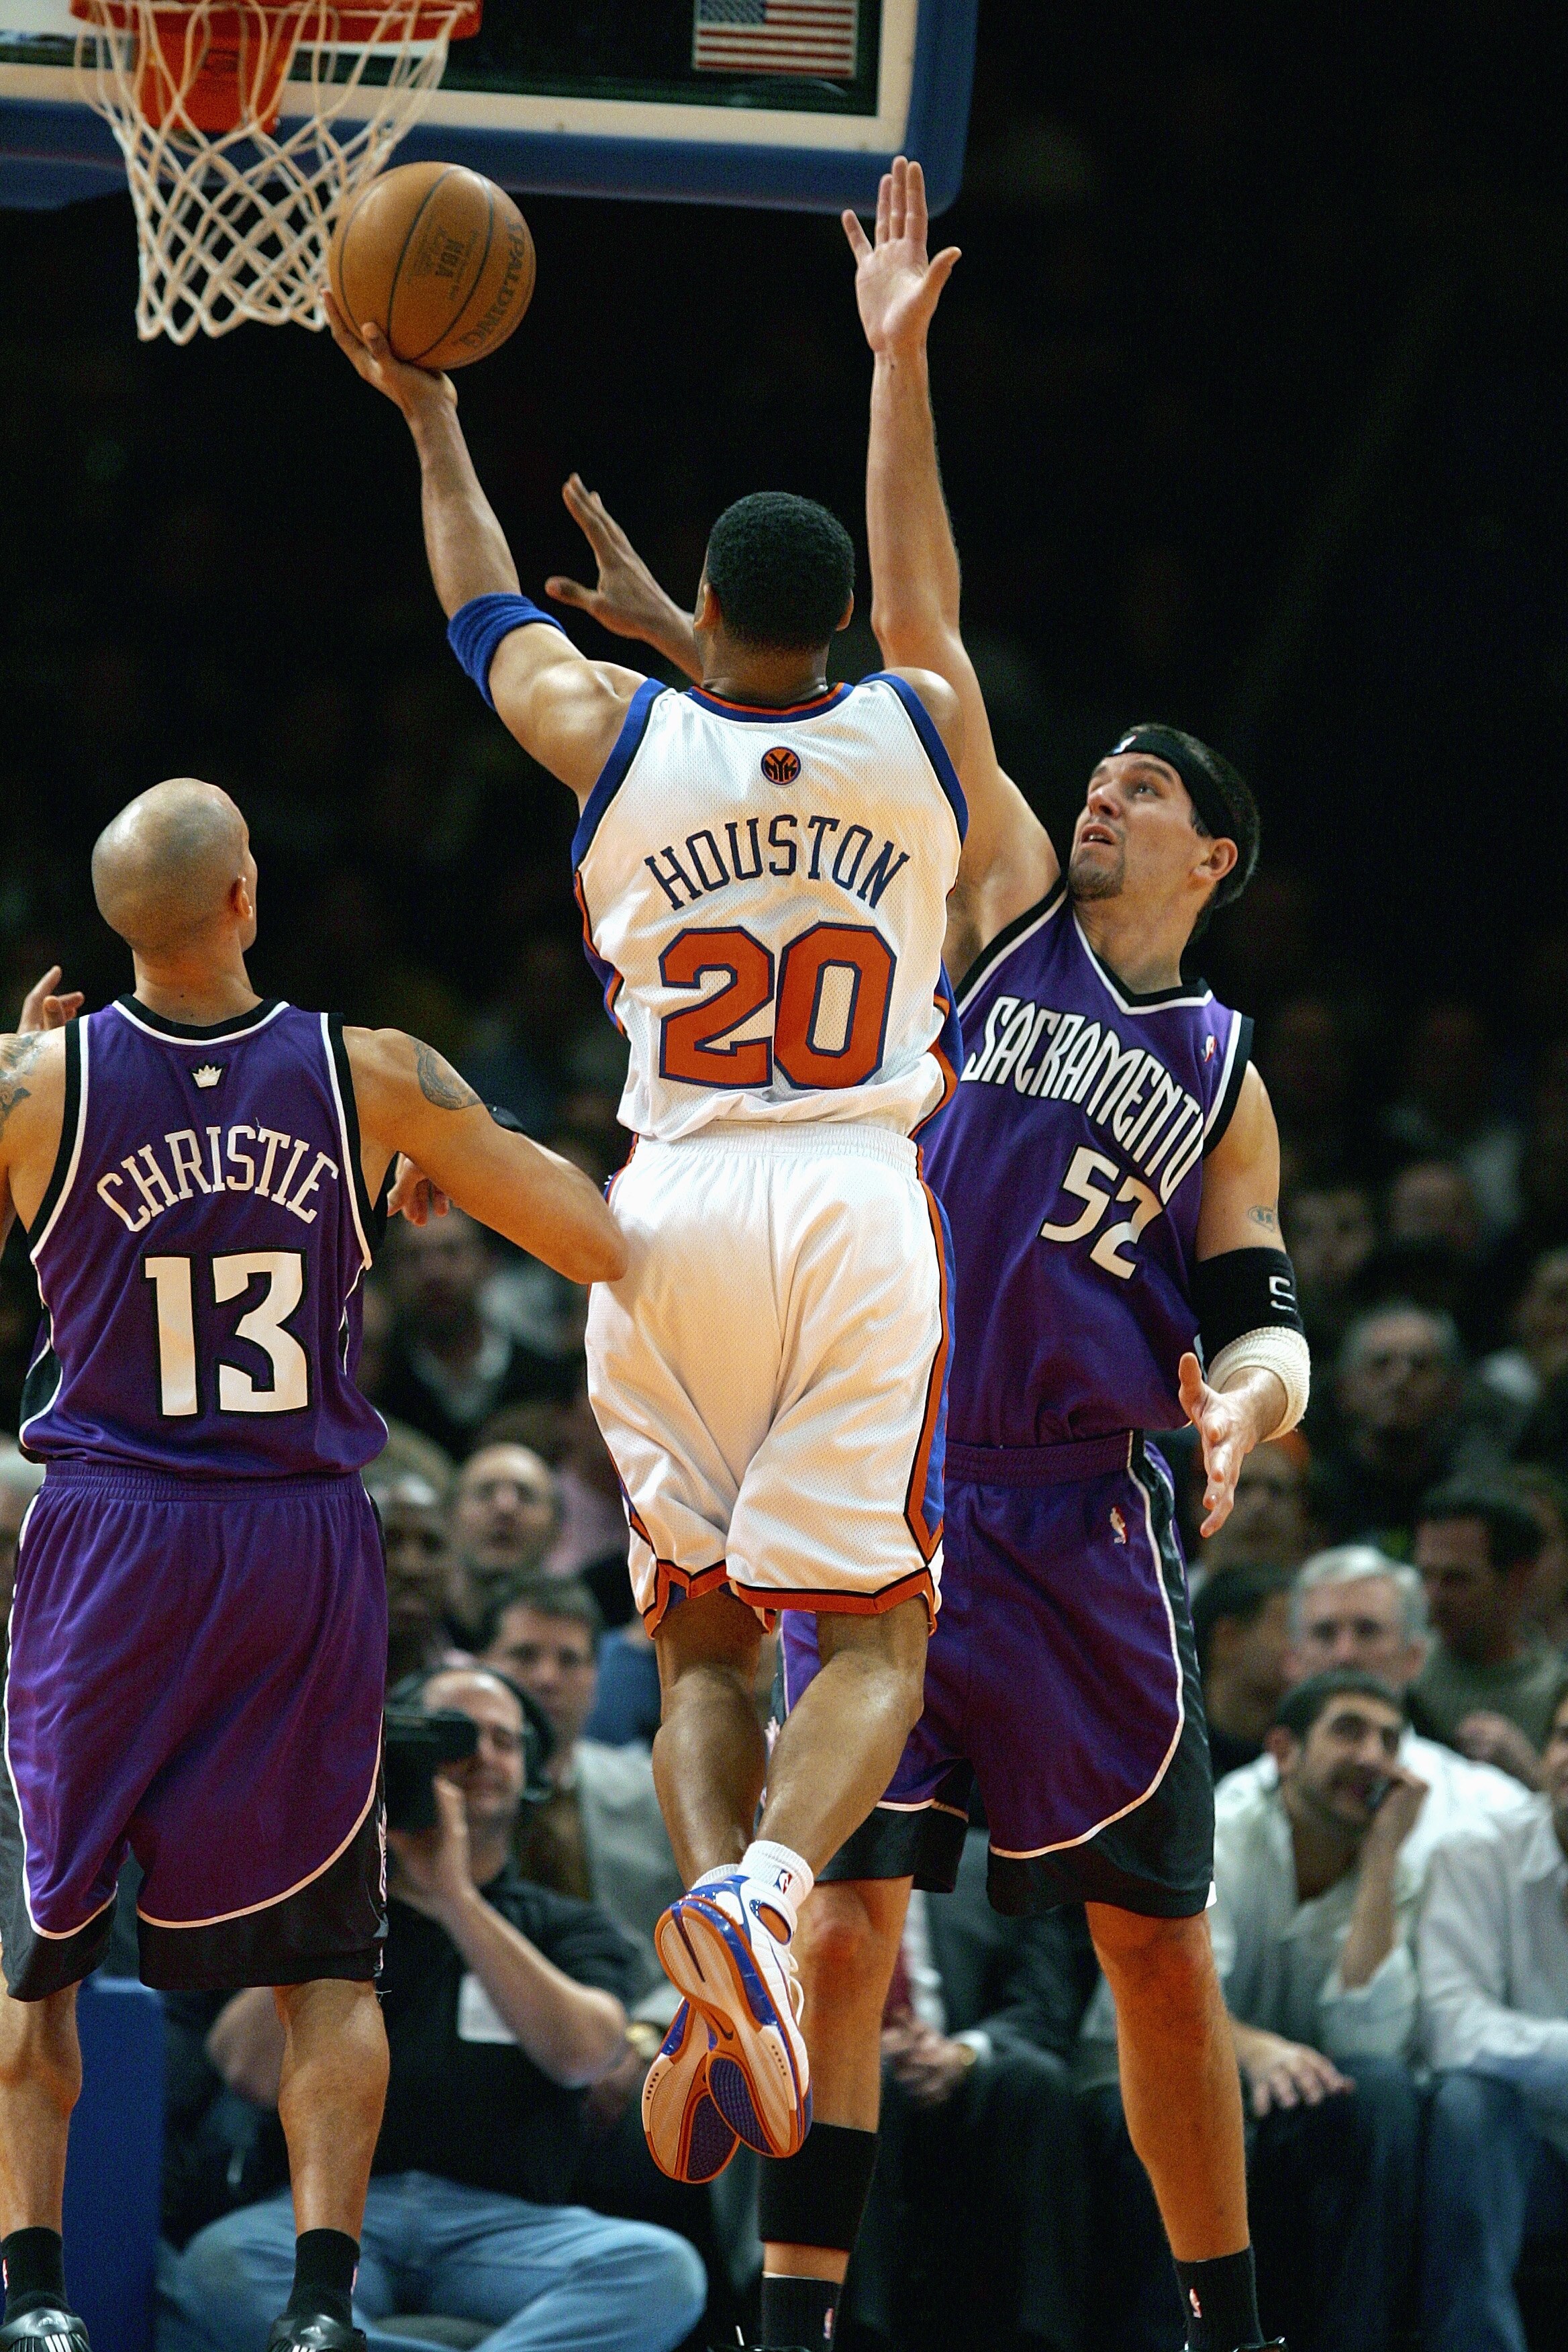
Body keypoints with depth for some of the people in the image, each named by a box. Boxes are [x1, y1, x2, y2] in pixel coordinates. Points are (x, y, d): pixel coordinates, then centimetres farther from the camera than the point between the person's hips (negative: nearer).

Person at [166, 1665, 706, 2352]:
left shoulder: (566, 1928, 21)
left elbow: (580, 2053, -3)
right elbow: (254, 2072, 3)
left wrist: (456, 1896, -6)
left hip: (504, 2221, 1)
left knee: (664, 2269, -33)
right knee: (217, 2269, -37)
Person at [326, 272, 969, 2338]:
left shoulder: (616, 737, 2)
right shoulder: (923, 735, 3)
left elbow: (490, 622, 23)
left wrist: (431, 422, 38)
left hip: (671, 1217, 1)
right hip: (864, 1211, -1)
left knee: (701, 1637, 11)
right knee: (873, 1633, -2)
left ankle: (714, 1929, -13)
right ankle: (769, 1888, -32)